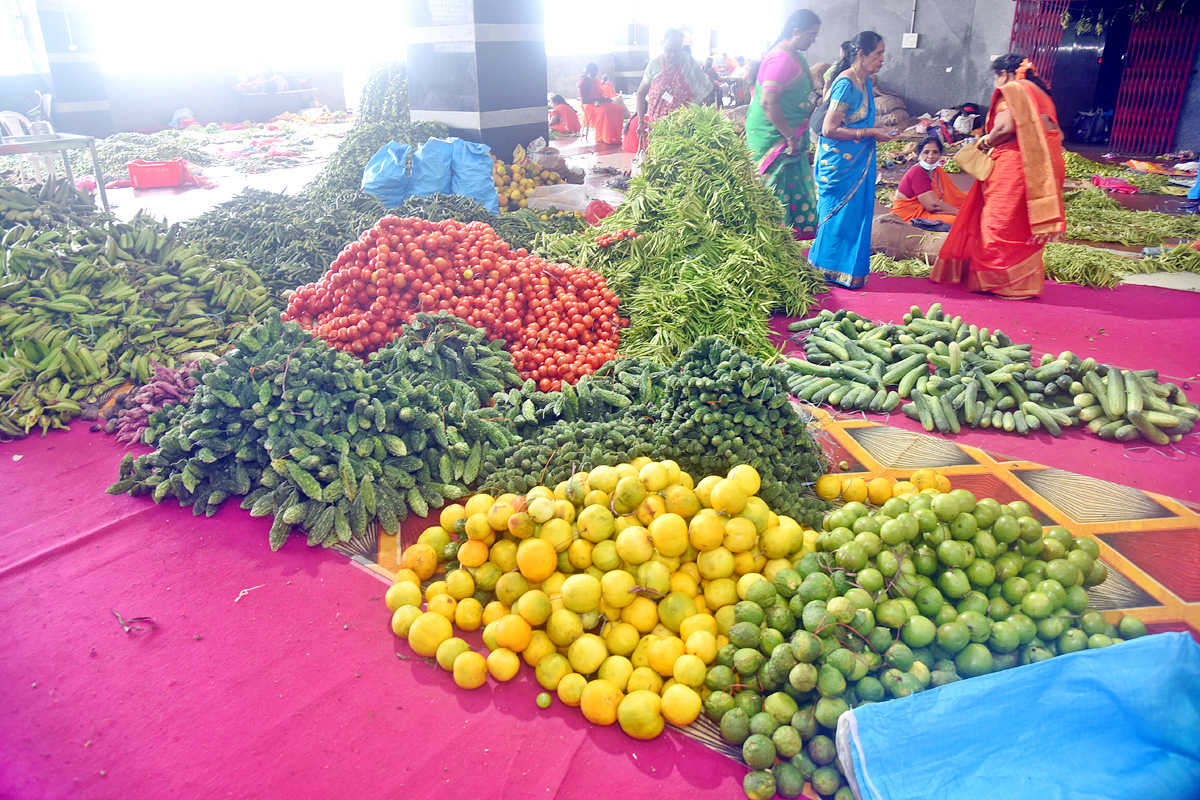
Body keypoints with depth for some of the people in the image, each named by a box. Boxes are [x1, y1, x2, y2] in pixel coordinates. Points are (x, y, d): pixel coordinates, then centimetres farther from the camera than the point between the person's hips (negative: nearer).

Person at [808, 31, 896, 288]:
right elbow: (829, 129, -22)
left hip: (858, 162, 9)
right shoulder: (845, 84, -17)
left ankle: (850, 270, 21)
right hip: (839, 163, -9)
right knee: (839, 216, 0)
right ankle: (832, 271, 13)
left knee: (856, 215, 12)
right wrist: (870, 133, -18)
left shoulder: (865, 82, 10)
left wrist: (876, 132, 5)